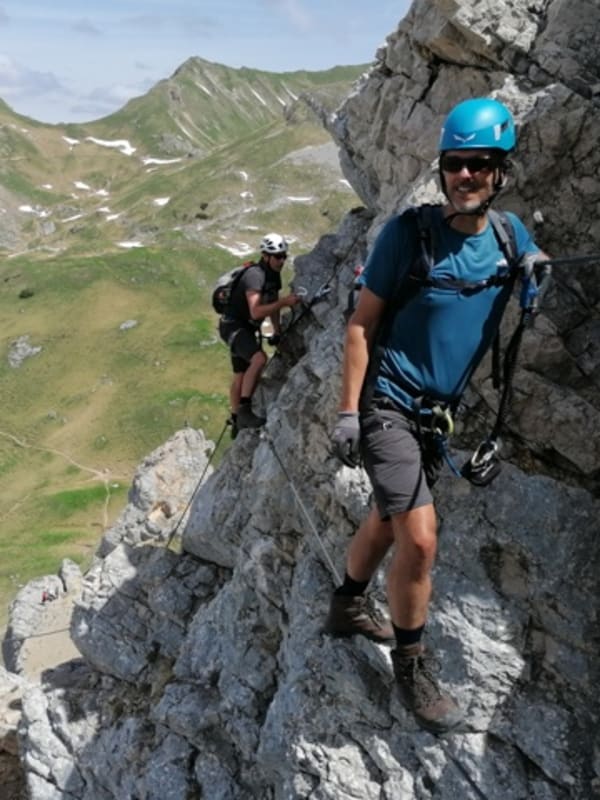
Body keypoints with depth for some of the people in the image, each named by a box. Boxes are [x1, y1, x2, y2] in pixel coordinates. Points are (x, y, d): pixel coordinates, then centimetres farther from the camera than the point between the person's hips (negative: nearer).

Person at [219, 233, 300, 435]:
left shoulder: (274, 276, 4)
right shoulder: (254, 275, -25)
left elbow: (272, 305, 15)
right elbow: (256, 312, -34)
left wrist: (277, 331, 10)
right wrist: (284, 302, -36)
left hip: (247, 328, 10)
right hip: (233, 326, -10)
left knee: (240, 376, 17)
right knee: (259, 358, -32)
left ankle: (237, 423, 29)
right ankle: (244, 410, -27)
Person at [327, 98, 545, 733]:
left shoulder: (510, 235, 2)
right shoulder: (408, 231, -13)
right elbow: (362, 324, -11)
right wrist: (347, 410, -14)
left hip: (440, 412, 6)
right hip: (388, 404, -6)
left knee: (386, 519, 20)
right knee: (420, 539, -11)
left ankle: (347, 607, 43)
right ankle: (411, 666, 10)